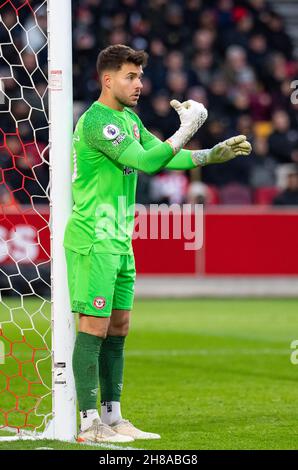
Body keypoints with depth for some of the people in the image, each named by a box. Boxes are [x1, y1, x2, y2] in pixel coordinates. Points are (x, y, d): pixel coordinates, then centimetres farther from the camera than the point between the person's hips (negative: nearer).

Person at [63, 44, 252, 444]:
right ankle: (90, 423, -6)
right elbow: (146, 161, -23)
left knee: (118, 328, 10)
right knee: (95, 328, -8)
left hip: (119, 242, 10)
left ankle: (112, 417, 16)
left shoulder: (130, 119, 14)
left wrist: (213, 155, 12)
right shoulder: (96, 121, -16)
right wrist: (187, 129, -21)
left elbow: (163, 156, 21)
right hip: (92, 241, -10)